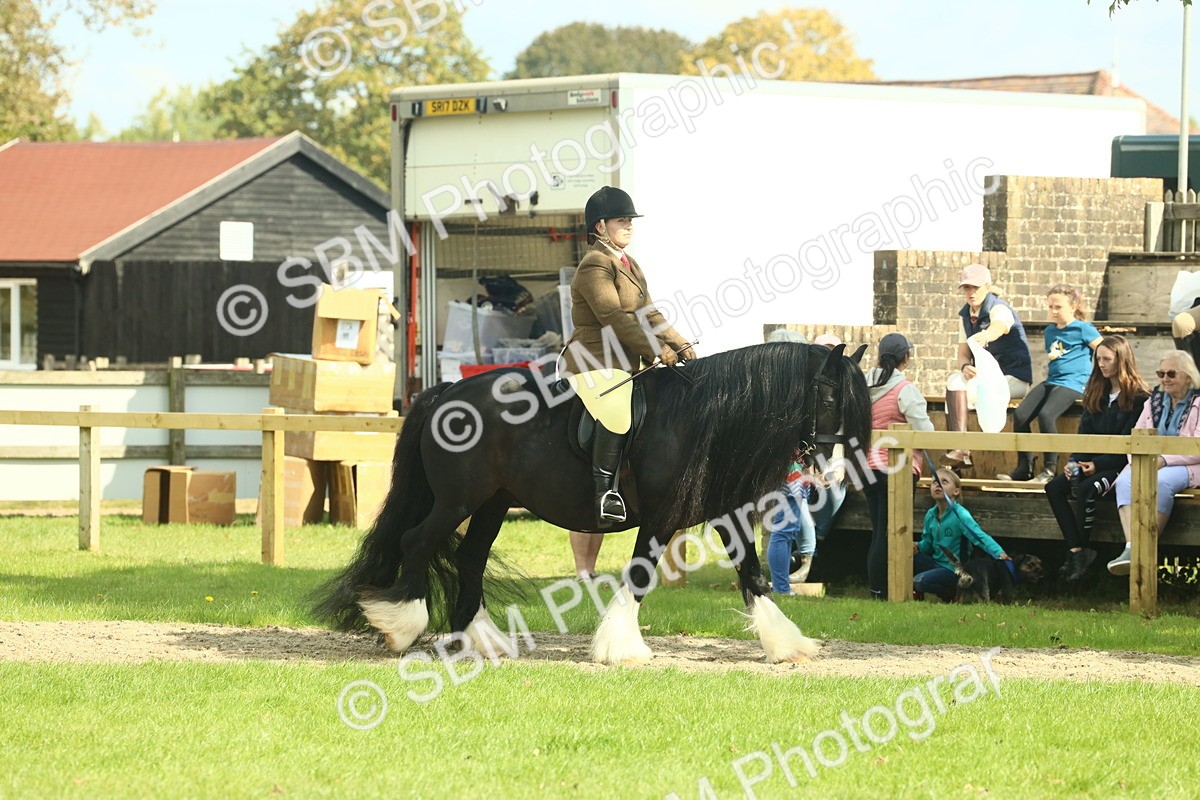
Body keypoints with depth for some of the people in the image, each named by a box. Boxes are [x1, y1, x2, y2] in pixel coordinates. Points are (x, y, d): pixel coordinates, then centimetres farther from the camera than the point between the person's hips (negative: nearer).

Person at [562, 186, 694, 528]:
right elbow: (613, 317, -19)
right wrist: (658, 350, -19)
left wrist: (680, 346, 8)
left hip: (627, 363, 11)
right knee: (616, 412, -36)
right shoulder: (595, 266, -10)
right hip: (595, 362, -11)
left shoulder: (630, 267, 21)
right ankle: (604, 490, -33)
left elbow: (649, 316, 22)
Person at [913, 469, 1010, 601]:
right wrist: (917, 546, -10)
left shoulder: (960, 515, -17)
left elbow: (980, 537, -28)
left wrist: (999, 553, -44)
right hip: (936, 564, 6)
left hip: (954, 571, -6)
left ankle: (953, 596, 0)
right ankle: (916, 592, 10)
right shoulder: (930, 515, 4)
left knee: (920, 581, -27)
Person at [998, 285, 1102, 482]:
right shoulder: (1050, 331, 19)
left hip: (1073, 383, -8)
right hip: (1051, 381, 8)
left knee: (1046, 414, -32)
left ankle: (1050, 468, -22)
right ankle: (1024, 468, -8)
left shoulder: (1082, 329, -2)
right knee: (1020, 415, -14)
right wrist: (1048, 376, 17)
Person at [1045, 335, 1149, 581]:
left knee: (1086, 489, -33)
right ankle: (1076, 550, -25)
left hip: (1121, 466, -7)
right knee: (1054, 487, -17)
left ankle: (1081, 550, -19)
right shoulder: (1096, 394, 15)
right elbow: (1085, 433, 14)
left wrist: (1098, 465, -17)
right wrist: (1075, 461, -4)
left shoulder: (1139, 397, -7)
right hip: (1093, 463, 7)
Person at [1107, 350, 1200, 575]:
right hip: (1149, 463, 5)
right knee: (1125, 480, -28)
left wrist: (1163, 460, -21)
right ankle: (1131, 549, -43)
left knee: (1161, 481, -38)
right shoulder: (1154, 401, 21)